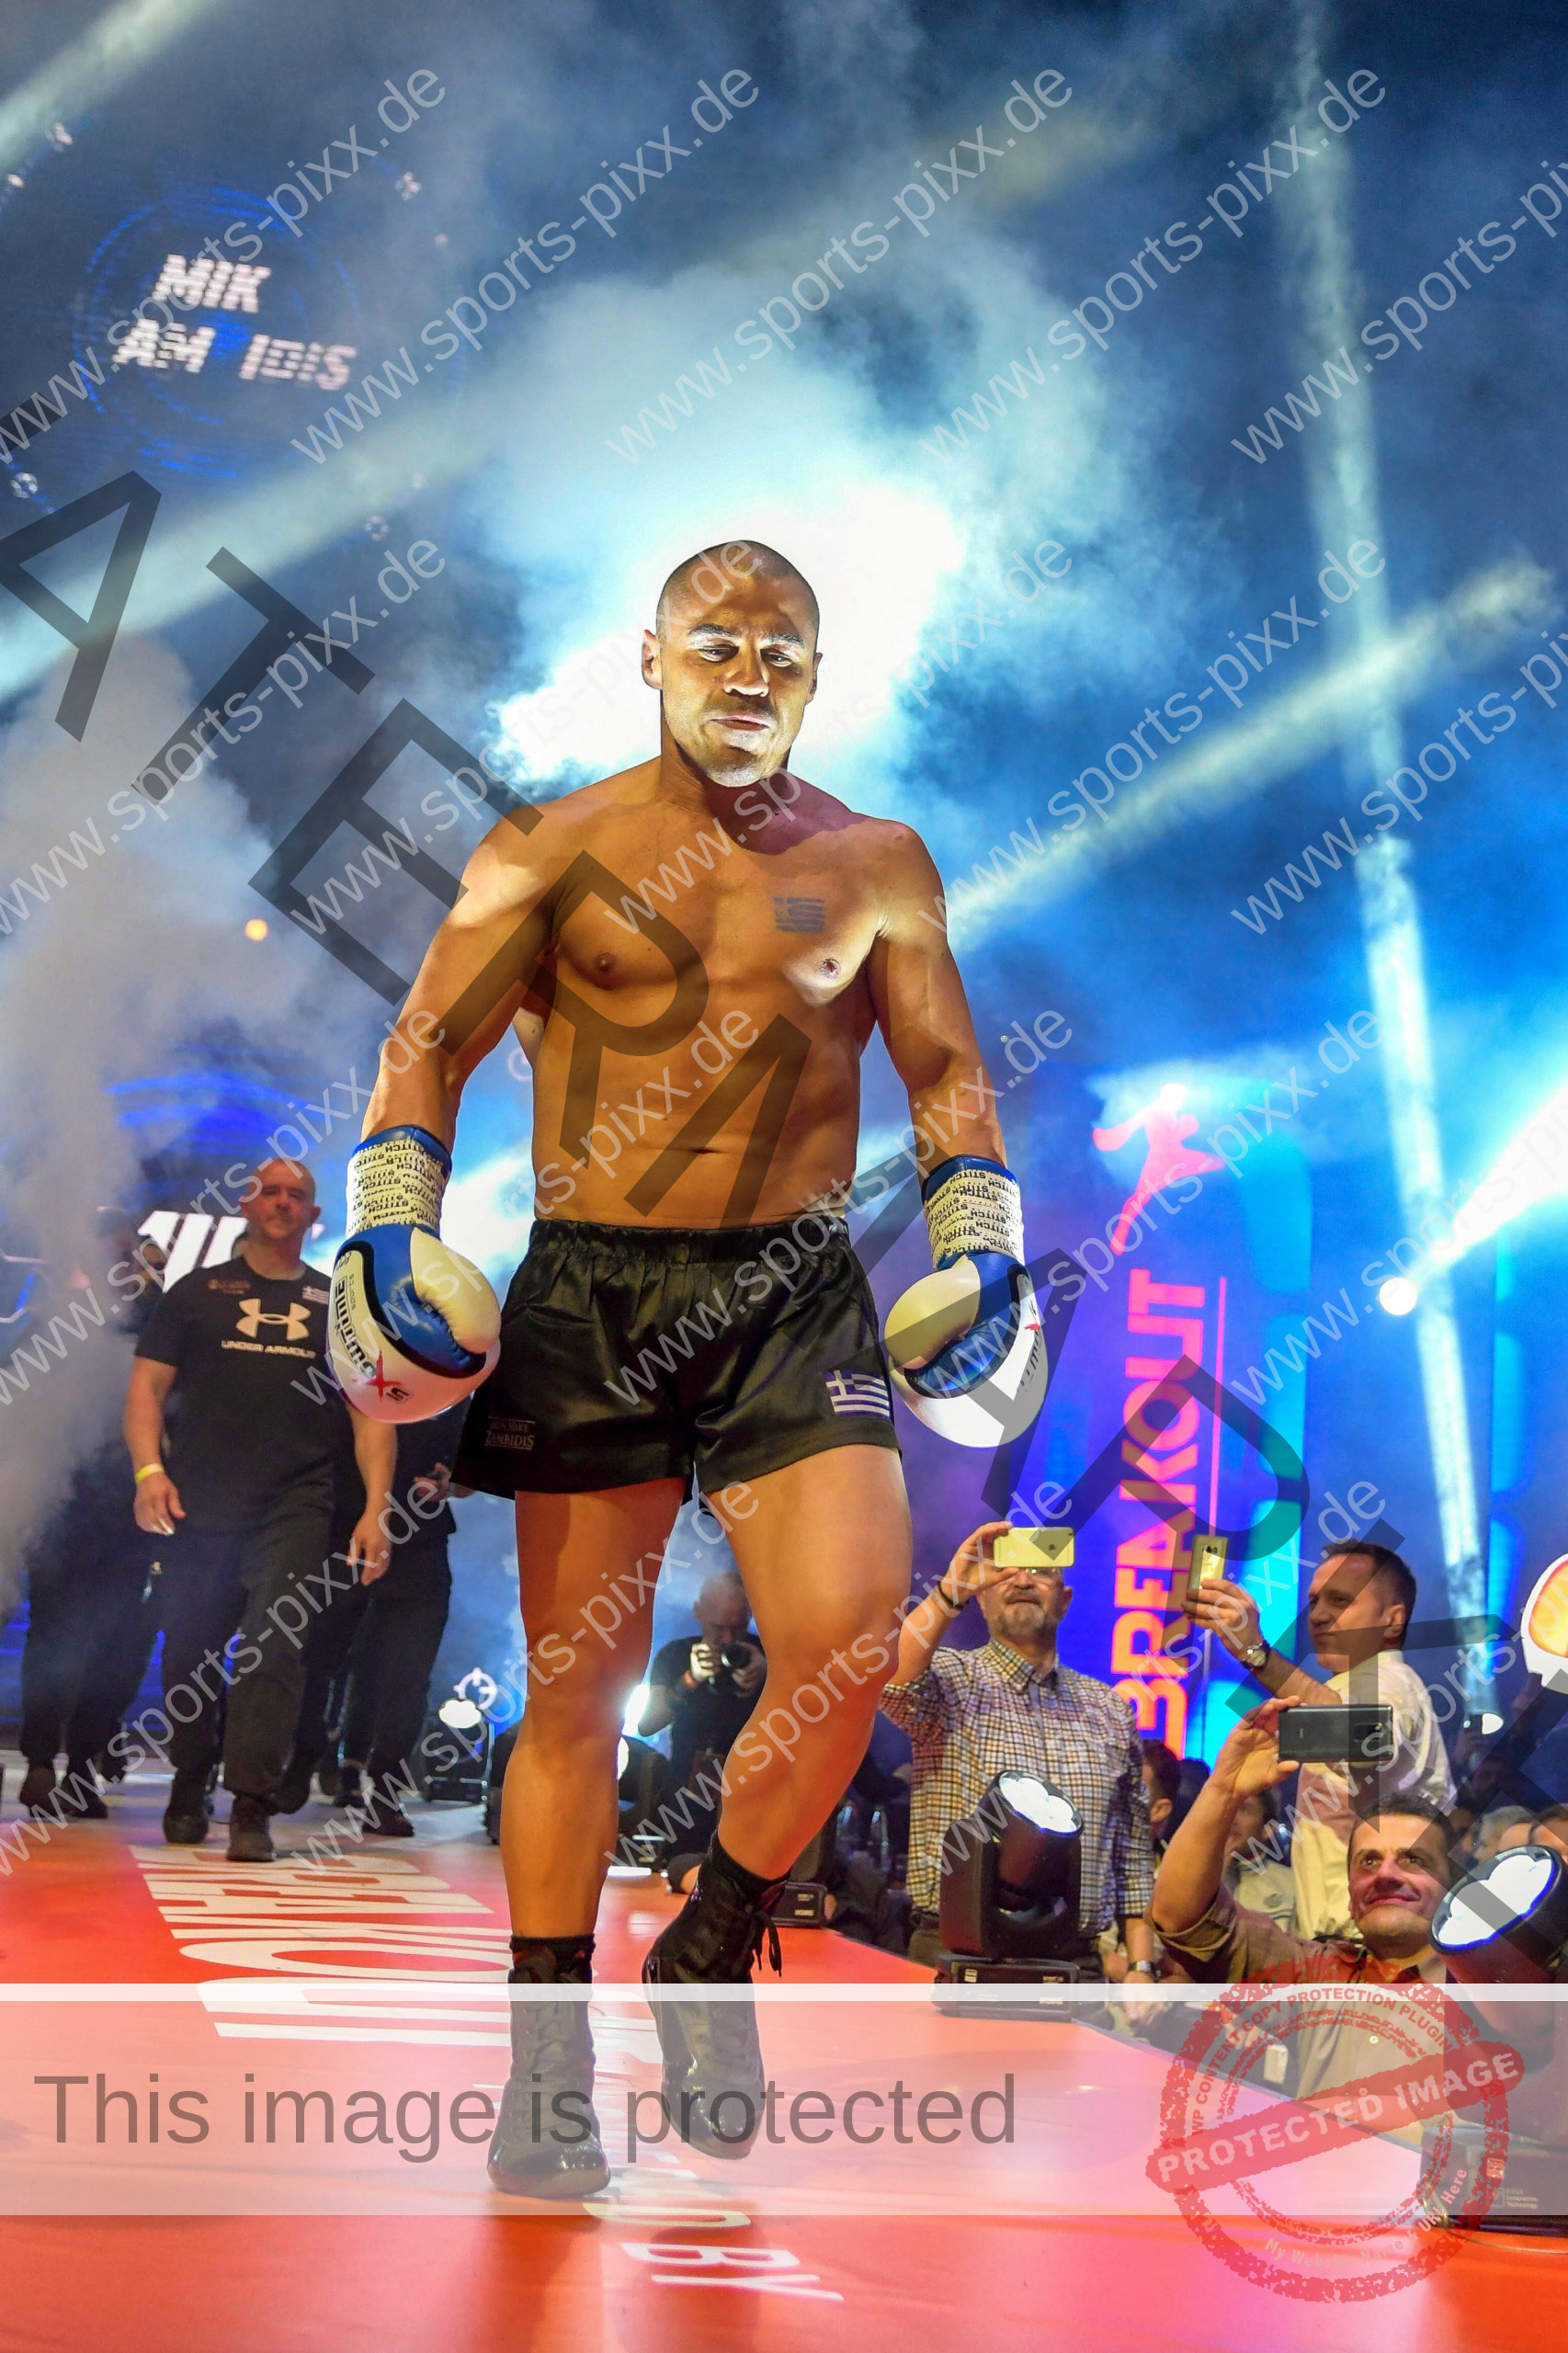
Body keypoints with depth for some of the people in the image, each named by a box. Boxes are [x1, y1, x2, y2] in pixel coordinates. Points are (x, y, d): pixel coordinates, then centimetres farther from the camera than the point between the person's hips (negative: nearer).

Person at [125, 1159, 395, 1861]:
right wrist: (149, 1470, -10)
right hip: (199, 1505, 1)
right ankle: (188, 1790, 26)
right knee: (190, 1651, 6)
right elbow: (146, 1387, 6)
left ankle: (250, 1810, -17)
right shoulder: (196, 1293, 12)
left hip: (295, 1508, 0)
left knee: (274, 1650, -15)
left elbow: (371, 1412, 11)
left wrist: (375, 1509, 0)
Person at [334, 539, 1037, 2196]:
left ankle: (712, 1956, 10)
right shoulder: (548, 853, 6)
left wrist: (979, 1246, 2)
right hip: (590, 1292, -1)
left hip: (800, 1291, 1)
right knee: (575, 1679, 2)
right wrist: (389, 1226, -11)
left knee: (848, 1641, -15)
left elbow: (948, 1072, 13)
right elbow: (428, 1045, 2)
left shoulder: (876, 864, 11)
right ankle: (545, 2066, 11)